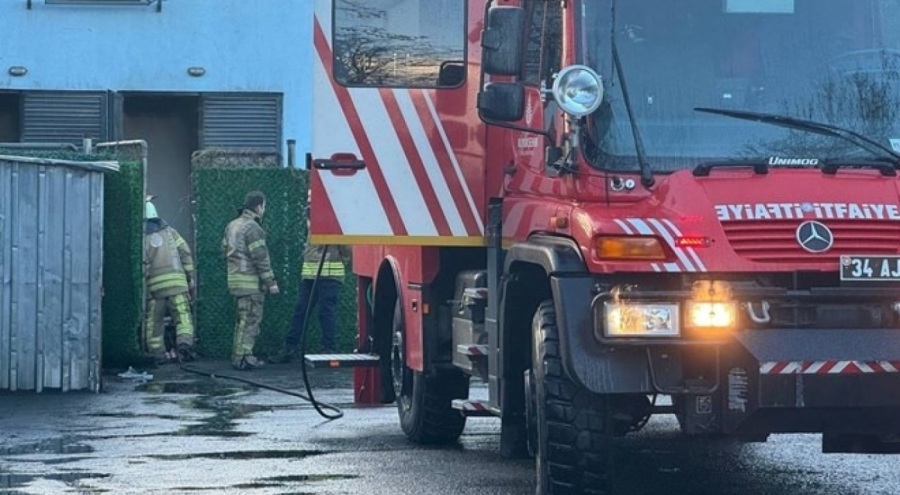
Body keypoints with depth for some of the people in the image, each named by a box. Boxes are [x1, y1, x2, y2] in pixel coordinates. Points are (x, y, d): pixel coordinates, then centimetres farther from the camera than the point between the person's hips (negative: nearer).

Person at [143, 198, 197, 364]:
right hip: (176, 281, 1)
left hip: (153, 283, -1)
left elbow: (141, 262, -7)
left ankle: (158, 354, 10)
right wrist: (191, 277, 11)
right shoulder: (169, 231, 13)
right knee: (183, 316, -2)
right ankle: (184, 342, -25)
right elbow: (185, 253, 7)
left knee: (154, 320, 10)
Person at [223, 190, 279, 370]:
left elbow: (225, 249, 19)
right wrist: (270, 281, -14)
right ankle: (243, 357, -7)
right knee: (250, 320, -6)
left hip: (235, 279, 9)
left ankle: (238, 355, 18)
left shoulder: (232, 225, 13)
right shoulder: (252, 228, -15)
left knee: (242, 320, 16)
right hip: (251, 282, -9)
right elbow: (260, 258, -17)